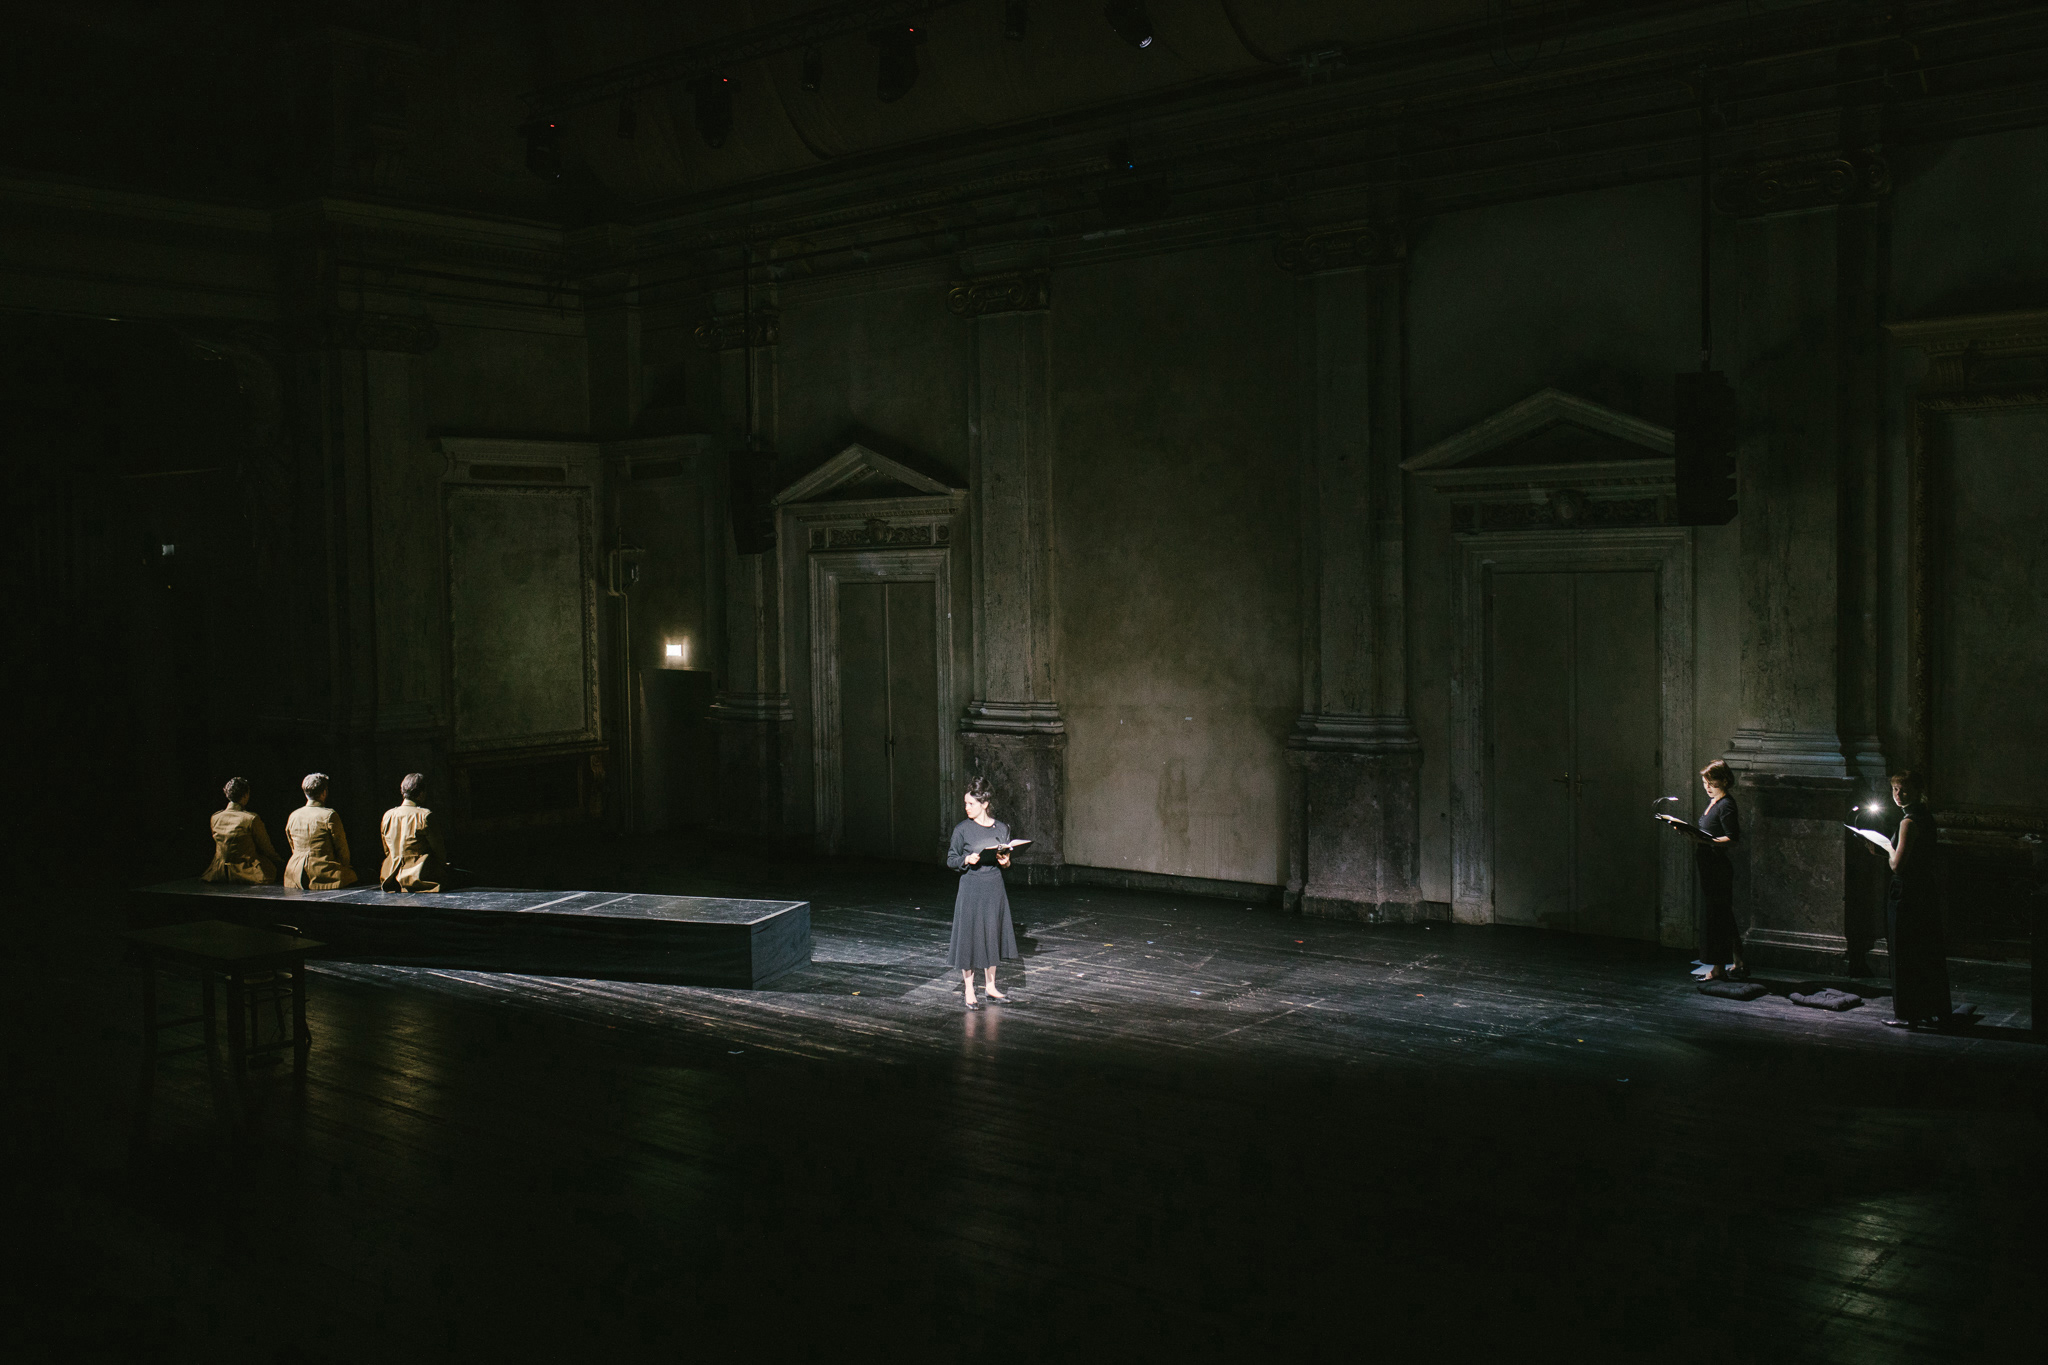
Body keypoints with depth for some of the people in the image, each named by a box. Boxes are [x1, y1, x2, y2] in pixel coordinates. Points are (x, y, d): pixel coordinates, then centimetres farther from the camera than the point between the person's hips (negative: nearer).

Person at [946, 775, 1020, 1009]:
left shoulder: (1001, 828, 4)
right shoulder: (962, 829, -5)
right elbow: (951, 860, -1)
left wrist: (1005, 861, -9)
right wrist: (967, 860, -19)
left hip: (994, 888, 3)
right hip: (971, 888, -3)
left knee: (993, 935, 10)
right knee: (969, 937, -1)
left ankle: (990, 986, 25)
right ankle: (969, 992, 9)